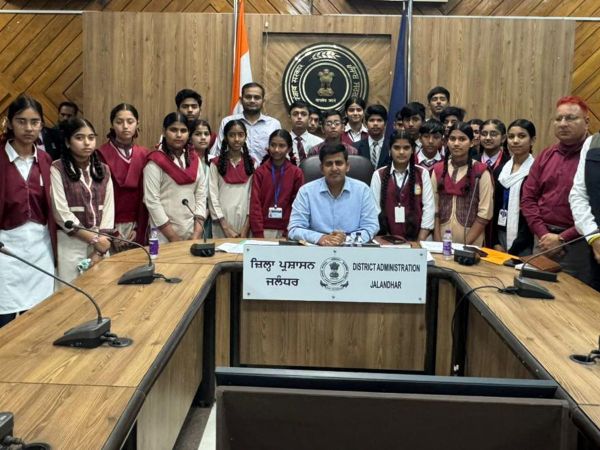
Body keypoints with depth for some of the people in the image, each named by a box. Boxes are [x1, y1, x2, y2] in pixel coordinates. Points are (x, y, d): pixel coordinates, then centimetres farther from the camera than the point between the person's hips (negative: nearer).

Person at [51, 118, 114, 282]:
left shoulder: (103, 170, 8)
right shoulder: (57, 169, -6)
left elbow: (108, 208, 3)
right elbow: (62, 213, -12)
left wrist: (100, 248, -7)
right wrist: (94, 239, -12)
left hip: (101, 242, 4)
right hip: (71, 242, -4)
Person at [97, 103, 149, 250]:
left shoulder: (144, 155, 4)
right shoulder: (102, 154, -7)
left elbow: (145, 195, 3)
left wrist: (139, 229, -4)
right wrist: (112, 232, -10)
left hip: (136, 225, 3)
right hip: (111, 225, -3)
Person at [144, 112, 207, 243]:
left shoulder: (194, 159, 7)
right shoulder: (155, 162, -8)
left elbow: (201, 196, 4)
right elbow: (151, 201, -13)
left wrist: (197, 234, -6)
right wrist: (173, 237, -14)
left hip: (192, 233, 4)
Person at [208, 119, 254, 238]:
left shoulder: (252, 163, 7)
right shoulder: (216, 164, 2)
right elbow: (213, 195, -3)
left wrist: (246, 227, -6)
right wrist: (226, 227, -10)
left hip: (244, 218, 1)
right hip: (223, 220, -1)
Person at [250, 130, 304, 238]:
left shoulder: (297, 173, 2)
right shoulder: (260, 172, 2)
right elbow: (255, 203, -2)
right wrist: (258, 233, -10)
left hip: (286, 230, 0)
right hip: (264, 229, 0)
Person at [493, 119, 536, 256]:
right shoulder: (501, 170, 9)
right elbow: (495, 208, 10)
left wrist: (514, 248, -12)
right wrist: (495, 243, 1)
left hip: (524, 241, -5)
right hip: (501, 234, 5)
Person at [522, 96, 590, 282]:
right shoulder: (546, 155, 11)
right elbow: (528, 197, 8)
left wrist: (562, 238, -13)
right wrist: (543, 234, -5)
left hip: (577, 245, -5)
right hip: (544, 241, 5)